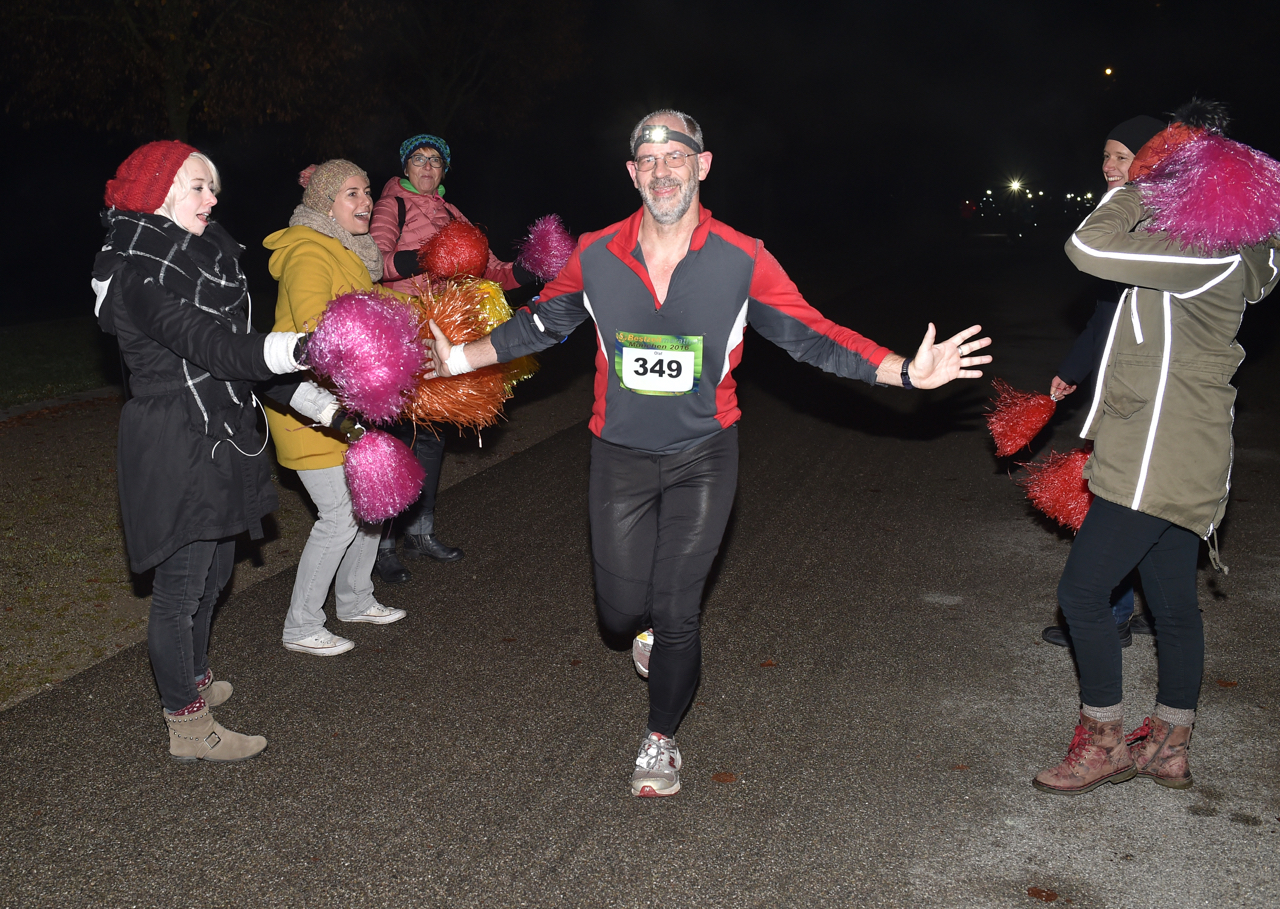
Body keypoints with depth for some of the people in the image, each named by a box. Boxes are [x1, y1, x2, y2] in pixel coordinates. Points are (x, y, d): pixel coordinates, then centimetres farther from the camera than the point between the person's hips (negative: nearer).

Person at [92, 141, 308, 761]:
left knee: (212, 571, 21)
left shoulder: (197, 257, 12)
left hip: (214, 439, 10)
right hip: (175, 447, -10)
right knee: (181, 584, 0)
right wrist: (303, 347, -43)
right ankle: (188, 729, 12)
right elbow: (213, 348, -30)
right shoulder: (139, 275, -18)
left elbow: (234, 348, 14)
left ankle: (191, 681, 40)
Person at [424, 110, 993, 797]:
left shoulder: (743, 260, -10)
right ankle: (649, 624, 46)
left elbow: (811, 335, -7)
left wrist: (907, 372, -16)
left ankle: (661, 739, 29)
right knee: (621, 612, 6)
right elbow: (541, 323, 10)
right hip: (621, 455, 2)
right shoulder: (595, 256, -6)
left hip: (703, 456, -1)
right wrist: (463, 357, 9)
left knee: (676, 617, 3)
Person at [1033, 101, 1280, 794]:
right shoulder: (1222, 248, 10)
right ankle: (1169, 750, 28)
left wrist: (1139, 188, -14)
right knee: (1172, 604, 16)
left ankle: (1104, 744, 9)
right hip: (1172, 457, 10)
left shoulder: (1208, 257, -21)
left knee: (1082, 592, -5)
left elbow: (1088, 249, -27)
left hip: (1159, 458, -10)